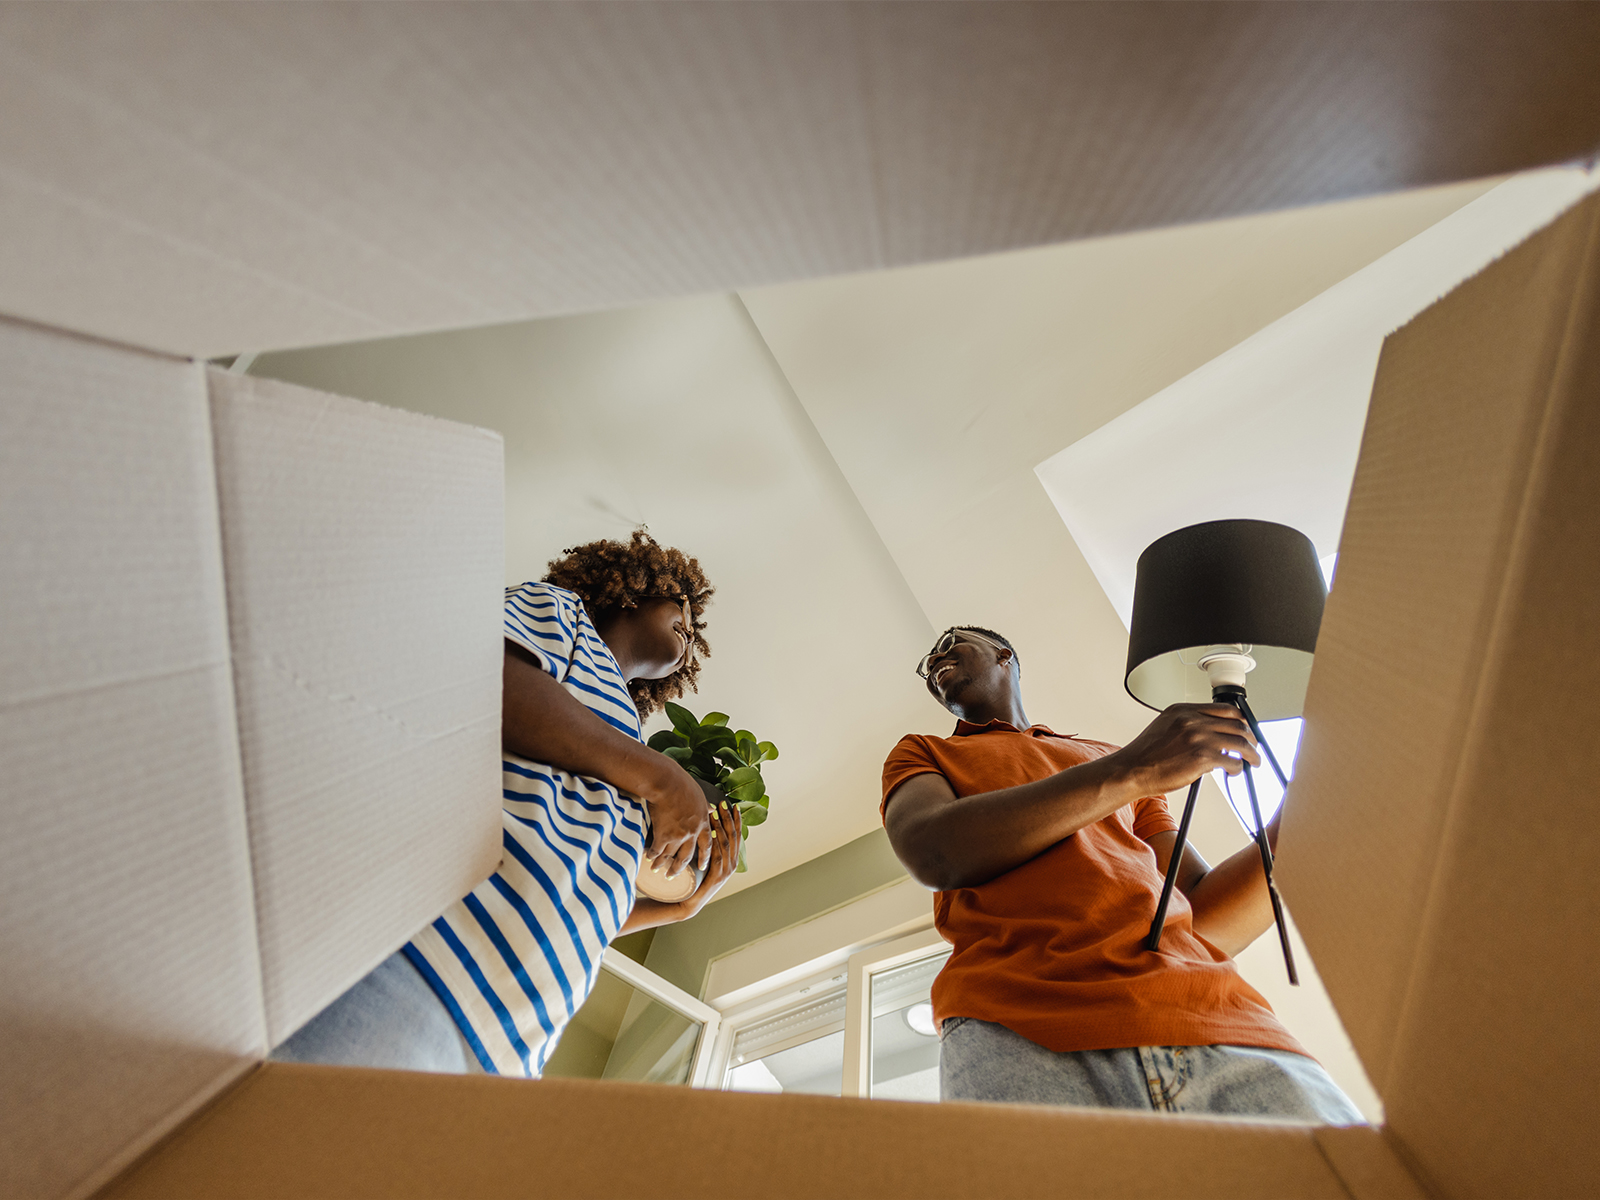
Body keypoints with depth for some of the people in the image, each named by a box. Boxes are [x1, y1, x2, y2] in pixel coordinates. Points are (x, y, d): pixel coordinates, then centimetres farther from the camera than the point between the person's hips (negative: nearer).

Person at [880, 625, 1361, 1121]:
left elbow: (1209, 923, 20)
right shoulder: (922, 754, 19)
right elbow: (932, 855, -4)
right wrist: (1128, 774, -7)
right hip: (1022, 1030, -4)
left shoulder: (1116, 761, 27)